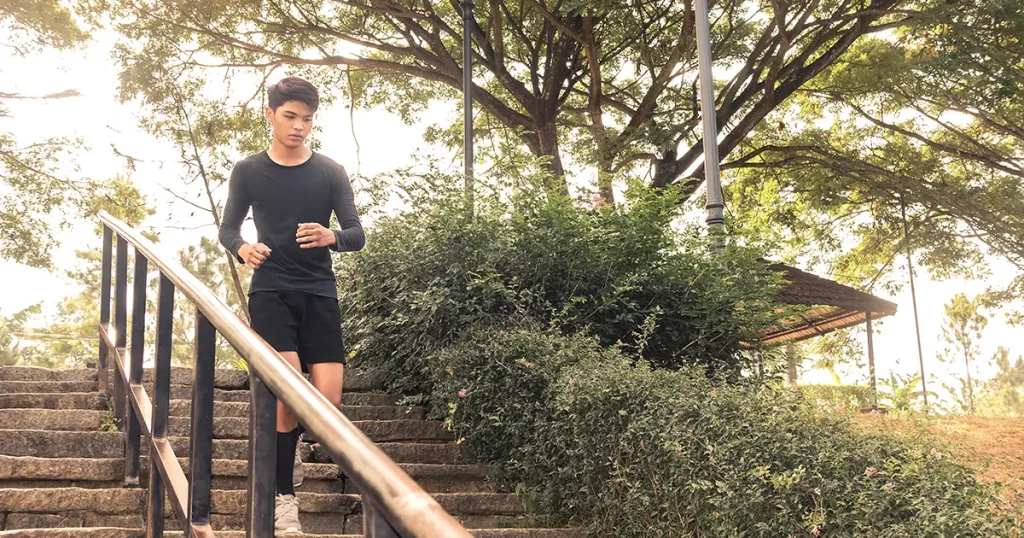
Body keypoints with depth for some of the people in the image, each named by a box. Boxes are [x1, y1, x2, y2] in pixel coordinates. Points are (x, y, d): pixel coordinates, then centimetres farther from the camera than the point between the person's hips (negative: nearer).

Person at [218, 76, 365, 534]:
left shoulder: (331, 173, 4)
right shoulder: (248, 171, 4)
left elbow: (357, 234, 0)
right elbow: (227, 228, 8)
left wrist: (331, 236, -24)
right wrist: (241, 248, -17)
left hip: (319, 293, 2)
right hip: (271, 290, -1)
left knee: (329, 400, -8)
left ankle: (285, 440, 28)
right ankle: (284, 497, 1)